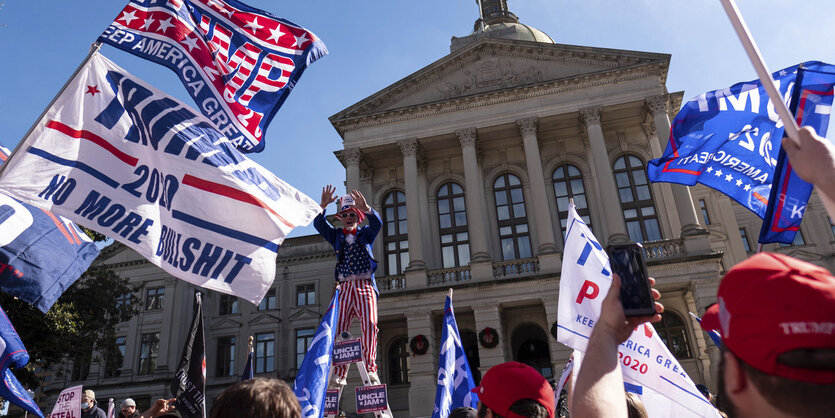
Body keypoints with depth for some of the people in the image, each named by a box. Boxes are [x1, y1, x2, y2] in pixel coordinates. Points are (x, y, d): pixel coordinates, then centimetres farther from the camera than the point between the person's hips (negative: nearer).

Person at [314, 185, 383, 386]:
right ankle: (339, 373, -6)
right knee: (340, 328, -7)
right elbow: (318, 224, 3)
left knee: (369, 324, -16)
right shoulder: (336, 236, 18)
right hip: (344, 287, 2)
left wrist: (365, 207, -26)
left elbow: (377, 223, -6)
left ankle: (370, 369, -16)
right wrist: (323, 205, -15)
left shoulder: (365, 234, 14)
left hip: (365, 285, -1)